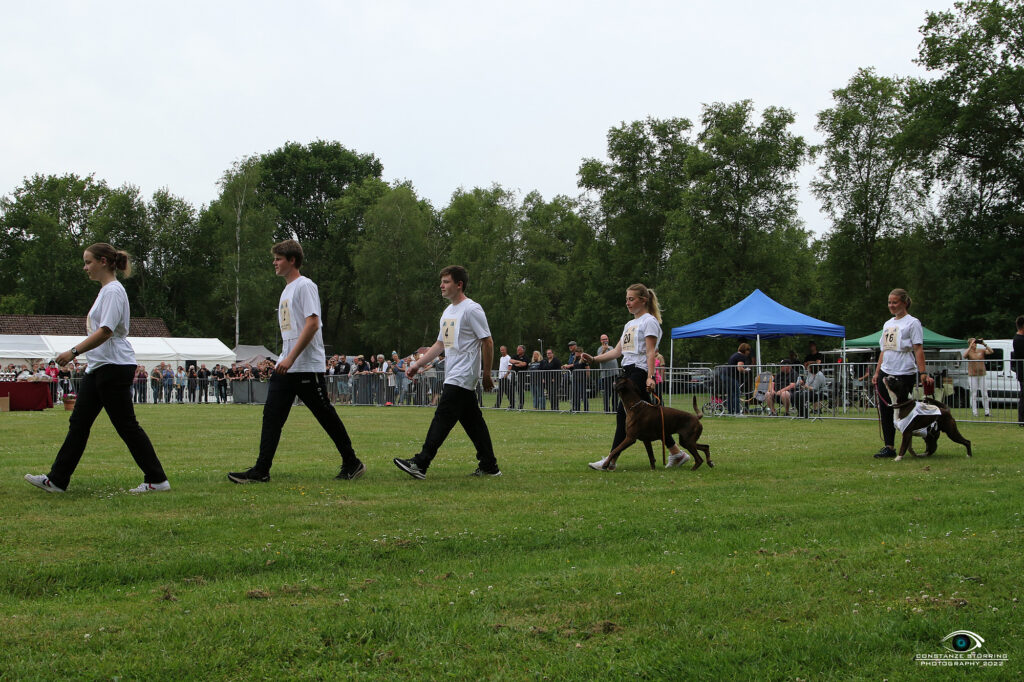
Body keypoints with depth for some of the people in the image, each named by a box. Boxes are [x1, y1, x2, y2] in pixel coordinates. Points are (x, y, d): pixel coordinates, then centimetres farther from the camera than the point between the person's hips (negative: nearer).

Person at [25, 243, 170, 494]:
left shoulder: (113, 291, -14)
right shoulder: (106, 290, 17)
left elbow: (105, 331, -23)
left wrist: (74, 352, -23)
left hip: (115, 367, -10)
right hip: (98, 368, 10)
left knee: (127, 426, -5)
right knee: (78, 423, 8)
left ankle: (157, 480, 2)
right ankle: (57, 480, 10)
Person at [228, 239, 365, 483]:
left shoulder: (305, 286, -10)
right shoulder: (287, 289, 19)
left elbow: (312, 324, -20)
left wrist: (291, 358, -23)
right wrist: (284, 359, 19)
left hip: (308, 366, -9)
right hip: (286, 367, 9)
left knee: (326, 415, -1)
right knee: (272, 415, 0)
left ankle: (352, 463, 12)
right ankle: (261, 471, -1)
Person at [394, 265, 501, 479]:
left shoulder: (472, 309, -10)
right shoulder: (448, 312, 18)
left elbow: (487, 342, -11)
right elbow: (440, 344, 24)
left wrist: (486, 375, -11)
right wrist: (417, 364, 16)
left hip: (462, 378, -9)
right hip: (453, 378, 9)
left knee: (443, 418, -13)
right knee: (473, 422, 9)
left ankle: (420, 463, -18)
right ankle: (489, 466, 13)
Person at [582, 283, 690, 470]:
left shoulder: (649, 321, -4)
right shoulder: (630, 324, 22)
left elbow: (650, 352, -13)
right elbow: (617, 351, 19)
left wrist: (650, 377, -22)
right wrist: (594, 359, 8)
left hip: (641, 372, -9)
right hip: (629, 372, 9)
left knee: (623, 412, -12)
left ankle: (609, 460, -13)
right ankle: (676, 453, 12)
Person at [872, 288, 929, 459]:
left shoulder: (912, 323, -3)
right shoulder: (888, 324, 18)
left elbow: (918, 350, -10)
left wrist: (922, 373, -17)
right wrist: (877, 372, 16)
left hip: (904, 374, -7)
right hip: (886, 373, 7)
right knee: (885, 411, 4)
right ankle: (888, 446, 8)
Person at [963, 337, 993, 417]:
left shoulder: (981, 351, 7)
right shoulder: (969, 352, -1)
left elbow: (991, 352, -5)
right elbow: (964, 356, -23)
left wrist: (984, 344, -11)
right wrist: (970, 347, -23)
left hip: (982, 375, 3)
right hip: (972, 376, -3)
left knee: (985, 394, 3)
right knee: (974, 394, -1)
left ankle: (987, 412, 7)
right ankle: (974, 412, 2)